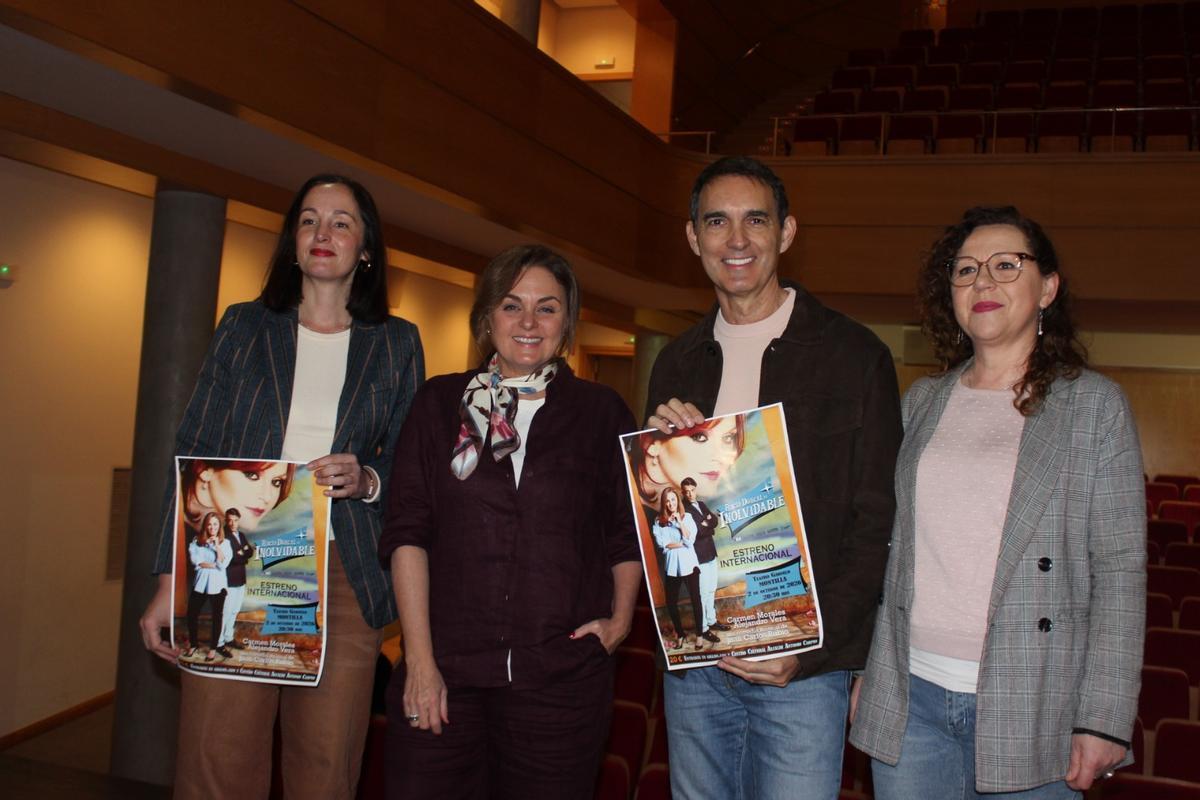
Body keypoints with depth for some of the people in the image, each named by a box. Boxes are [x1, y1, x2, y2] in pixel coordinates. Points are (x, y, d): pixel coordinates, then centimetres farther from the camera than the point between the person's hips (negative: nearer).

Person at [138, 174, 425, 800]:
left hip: (343, 581, 0)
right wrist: (170, 580, 2)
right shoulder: (244, 326, 11)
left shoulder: (396, 344, 10)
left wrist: (367, 482, -12)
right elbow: (194, 454, 8)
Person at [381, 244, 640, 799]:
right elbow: (407, 532, 1)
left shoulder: (601, 413, 7)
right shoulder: (441, 404, 7)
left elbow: (627, 533, 14)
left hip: (563, 676, 0)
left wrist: (621, 617, 2)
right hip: (444, 670, 0)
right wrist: (419, 659, -5)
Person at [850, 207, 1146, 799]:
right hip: (908, 695, 3)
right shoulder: (921, 401, 9)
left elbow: (1119, 570, -5)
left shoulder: (1094, 405, -1)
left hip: (1028, 705, -3)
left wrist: (1104, 721, -10)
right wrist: (861, 666, 8)